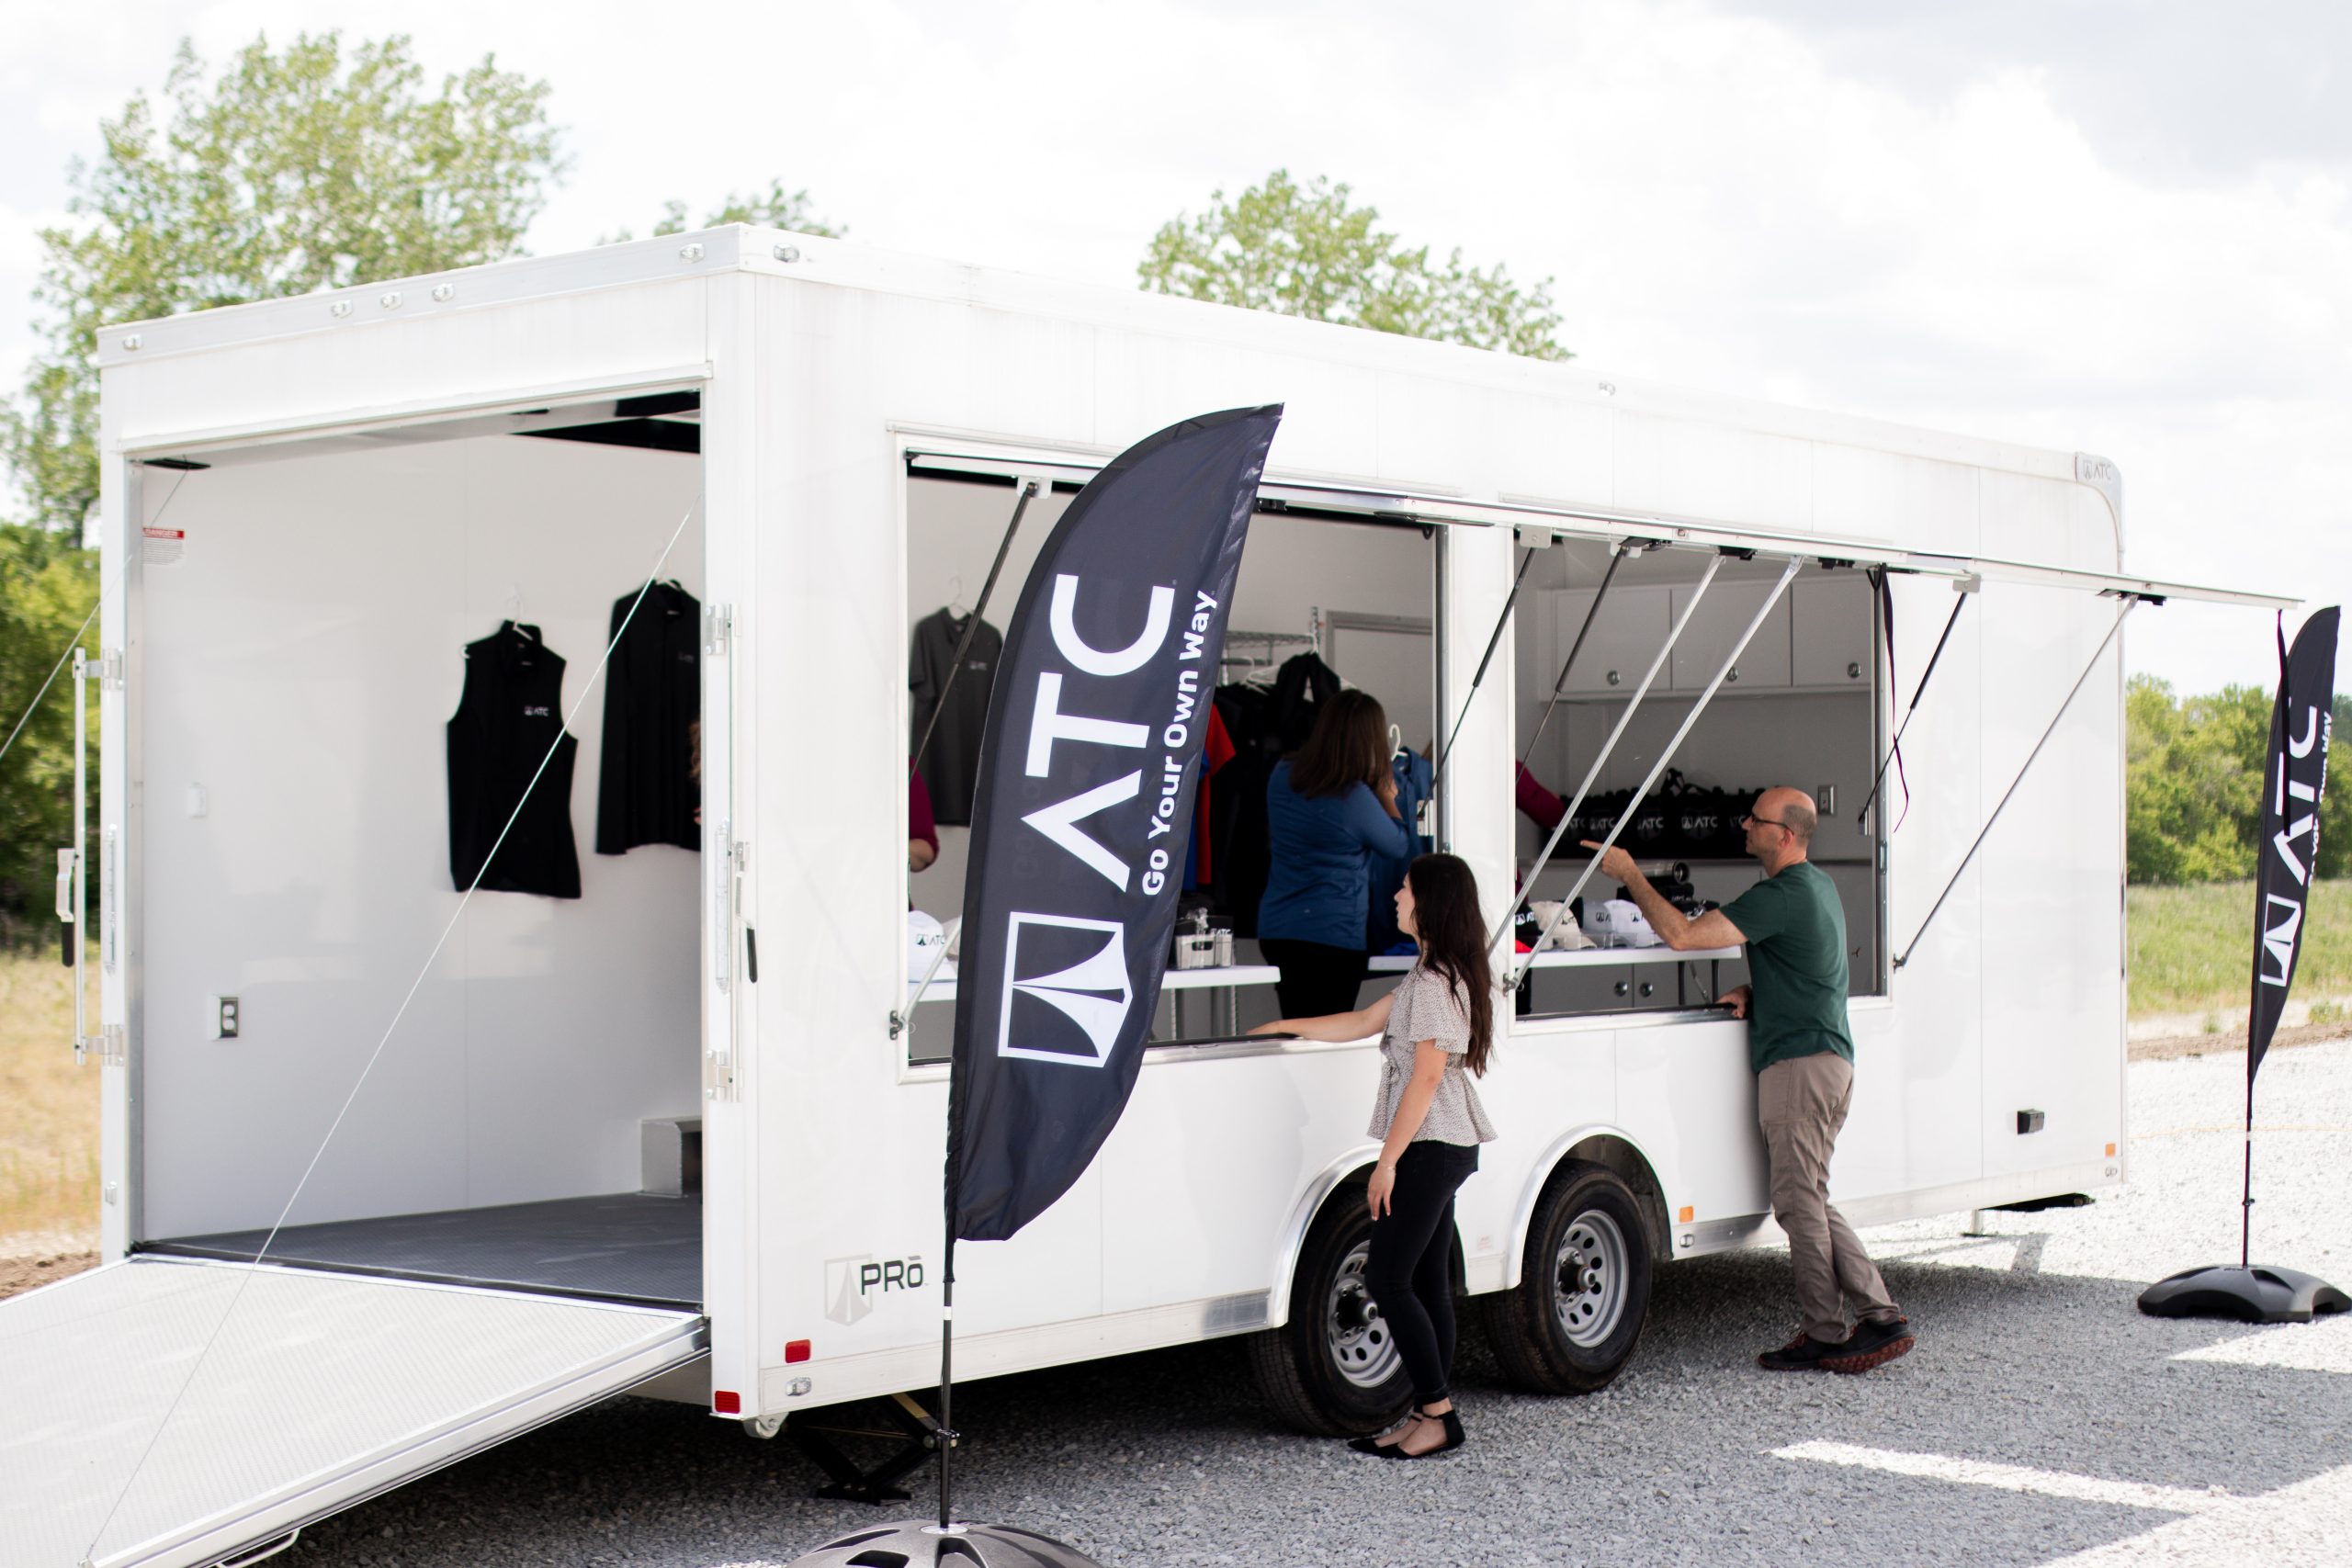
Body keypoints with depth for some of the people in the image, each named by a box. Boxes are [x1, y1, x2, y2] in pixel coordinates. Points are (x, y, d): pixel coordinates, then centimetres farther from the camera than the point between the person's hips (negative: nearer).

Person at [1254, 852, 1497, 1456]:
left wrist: (1388, 1159, -18)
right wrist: (1285, 1027, 26)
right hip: (1444, 1149, 10)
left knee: (1387, 1279, -9)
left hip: (1430, 1148, -10)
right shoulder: (1432, 975, 16)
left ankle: (1437, 1413, -7)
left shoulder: (1435, 981, -16)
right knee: (1427, 1282, 9)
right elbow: (1364, 1023, 24)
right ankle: (1429, 1416, 11)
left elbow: (1427, 1076, -19)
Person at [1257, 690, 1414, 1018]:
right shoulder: (1356, 797, -16)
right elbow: (1399, 846, -1)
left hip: (1275, 929, 6)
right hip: (1334, 936, -6)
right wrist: (1388, 799, 17)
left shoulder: (1282, 777, 0)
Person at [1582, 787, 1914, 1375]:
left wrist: (1629, 874, -10)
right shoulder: (1817, 886, 18)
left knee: (1798, 1202, -4)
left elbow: (1680, 933, -20)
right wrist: (1752, 991, 12)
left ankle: (1825, 1332, 1)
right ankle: (1879, 1315, 9)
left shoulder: (1783, 895, -16)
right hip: (1827, 1058, 10)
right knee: (1808, 1203, 12)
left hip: (1800, 1062, -10)